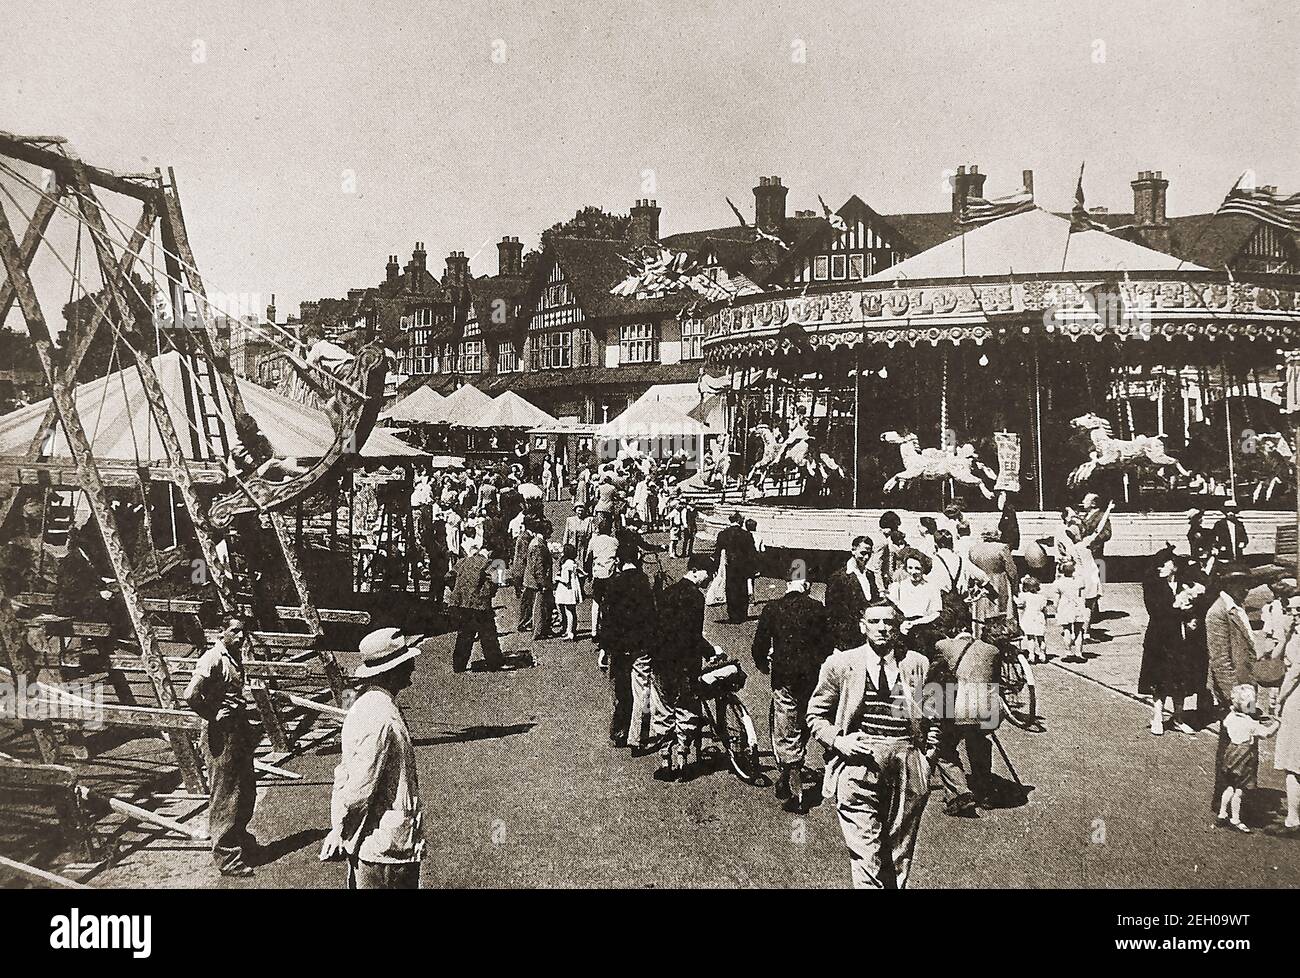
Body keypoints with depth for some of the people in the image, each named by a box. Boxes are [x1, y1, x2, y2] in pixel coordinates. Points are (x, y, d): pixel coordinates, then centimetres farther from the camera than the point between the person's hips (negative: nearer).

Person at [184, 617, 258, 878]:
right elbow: (191, 695, -27)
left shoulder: (236, 657, 12)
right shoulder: (213, 658, -16)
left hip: (239, 731, 9)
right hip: (221, 735, -9)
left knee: (247, 789, 19)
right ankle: (226, 858, 5)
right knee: (225, 796, -2)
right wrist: (214, 715, -15)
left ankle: (239, 837, 39)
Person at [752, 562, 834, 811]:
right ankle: (790, 777, 33)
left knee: (785, 734, 4)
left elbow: (759, 645, -3)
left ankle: (795, 791, -2)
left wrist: (764, 666, 16)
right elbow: (828, 644, -2)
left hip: (784, 676, -2)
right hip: (812, 676, 2)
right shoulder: (817, 608, -4)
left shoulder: (772, 609, -5)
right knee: (803, 726, 20)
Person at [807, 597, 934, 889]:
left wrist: (931, 735, 5)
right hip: (859, 761, -2)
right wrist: (838, 741, -7)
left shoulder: (917, 664, 10)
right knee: (866, 854, -7)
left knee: (900, 853, 11)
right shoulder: (840, 665, 3)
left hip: (907, 763, 3)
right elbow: (816, 714, 9)